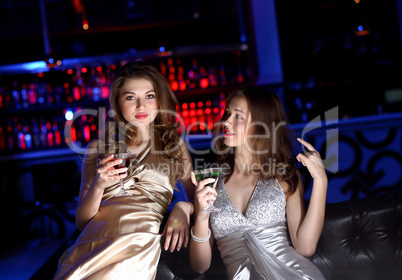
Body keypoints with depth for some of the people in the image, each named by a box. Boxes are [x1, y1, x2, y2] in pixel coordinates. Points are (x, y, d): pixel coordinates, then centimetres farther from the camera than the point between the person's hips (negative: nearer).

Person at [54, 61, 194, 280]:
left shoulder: (174, 145, 14)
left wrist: (183, 208, -2)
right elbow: (81, 222, 14)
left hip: (137, 246, -2)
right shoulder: (98, 148, 15)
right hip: (89, 243, 2)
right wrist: (98, 186, -4)